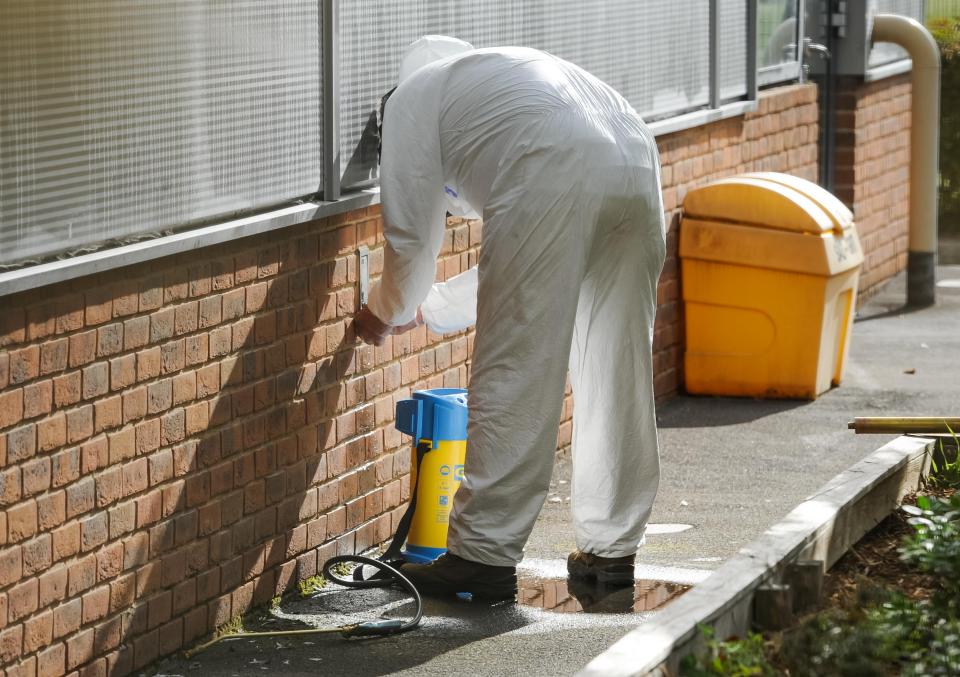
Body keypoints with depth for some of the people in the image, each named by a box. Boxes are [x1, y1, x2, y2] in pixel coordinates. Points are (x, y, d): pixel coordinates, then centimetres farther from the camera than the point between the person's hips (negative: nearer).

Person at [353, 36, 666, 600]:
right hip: (637, 166, 7)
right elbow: (520, 271, 45)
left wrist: (386, 313, 37)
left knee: (514, 374, -2)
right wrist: (427, 309, 51)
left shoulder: (413, 94, 24)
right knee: (618, 373, 14)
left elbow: (412, 238, 19)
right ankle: (612, 548, 20)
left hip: (557, 182, -7)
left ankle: (484, 554, 1)